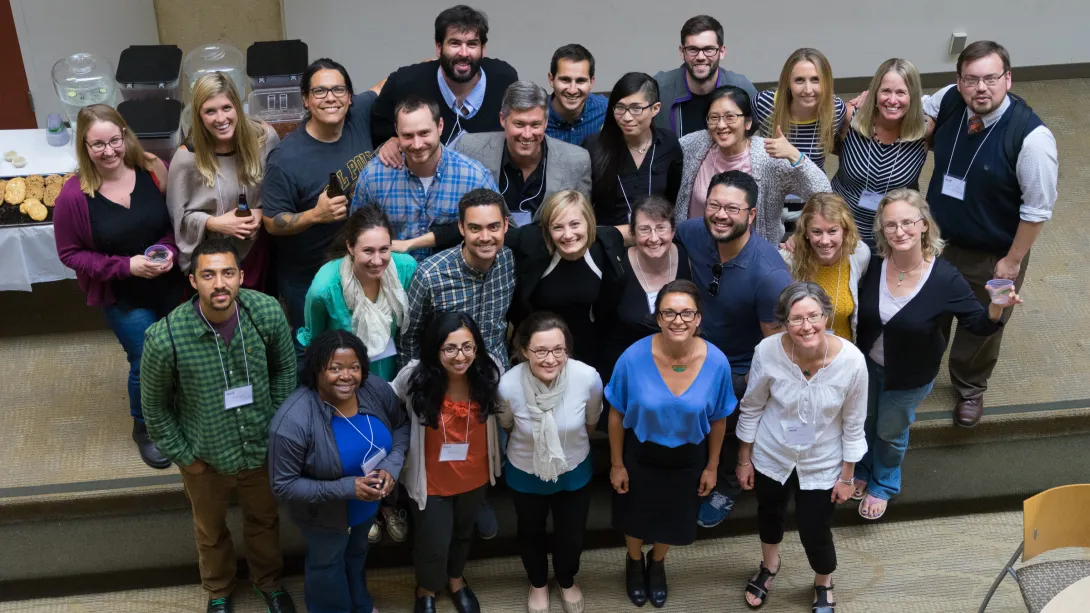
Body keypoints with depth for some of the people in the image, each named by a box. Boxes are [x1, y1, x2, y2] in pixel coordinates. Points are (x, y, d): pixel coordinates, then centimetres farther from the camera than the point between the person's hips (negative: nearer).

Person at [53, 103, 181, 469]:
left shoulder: (153, 170, -13)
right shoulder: (74, 195, -20)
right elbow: (70, 253, -11)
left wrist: (171, 249, -21)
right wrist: (126, 265, -22)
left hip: (169, 285, 3)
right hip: (123, 297, -3)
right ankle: (144, 428, 35)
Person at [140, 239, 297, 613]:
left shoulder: (268, 312, -23)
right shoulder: (165, 338, -29)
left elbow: (285, 369, -3)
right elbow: (154, 406, -11)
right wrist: (182, 456, -6)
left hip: (262, 447, 2)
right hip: (205, 457, -2)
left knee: (265, 519, 27)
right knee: (211, 531, 26)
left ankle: (269, 580, 57)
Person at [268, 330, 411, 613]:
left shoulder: (376, 389, -23)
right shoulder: (293, 421, -37)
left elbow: (401, 426, -4)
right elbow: (284, 486, -29)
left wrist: (392, 466, -22)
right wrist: (346, 488, -35)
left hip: (369, 503, 5)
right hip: (325, 514, -5)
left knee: (357, 553, 34)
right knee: (327, 565, 25)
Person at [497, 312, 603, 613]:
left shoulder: (588, 378, -32)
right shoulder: (509, 386, -33)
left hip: (574, 472, 1)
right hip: (524, 474, -1)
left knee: (571, 535, 25)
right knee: (531, 533, 27)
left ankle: (567, 581, 58)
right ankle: (538, 583, 58)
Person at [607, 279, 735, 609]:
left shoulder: (716, 362, -24)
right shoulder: (633, 358, -28)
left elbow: (718, 420, -7)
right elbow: (617, 414, -13)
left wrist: (711, 467, 1)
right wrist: (617, 464, -6)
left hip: (688, 460, 1)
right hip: (641, 455, -1)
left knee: (673, 520, 26)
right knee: (636, 517, 25)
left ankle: (657, 564, 60)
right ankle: (634, 562, 59)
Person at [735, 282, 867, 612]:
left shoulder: (852, 360, -27)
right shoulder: (768, 352, -27)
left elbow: (853, 424, -12)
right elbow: (751, 409, -9)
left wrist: (847, 476, -3)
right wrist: (744, 460, 0)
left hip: (822, 464, -1)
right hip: (771, 456, 1)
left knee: (815, 532, 14)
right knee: (770, 513, 27)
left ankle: (824, 584, 49)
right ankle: (769, 565, 61)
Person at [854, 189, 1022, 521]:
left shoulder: (945, 279, -29)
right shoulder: (874, 266, -23)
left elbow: (979, 325, -21)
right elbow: (858, 311, -7)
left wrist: (997, 308, -41)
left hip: (909, 377, -2)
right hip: (867, 364, 2)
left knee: (891, 431, 23)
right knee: (864, 420, 27)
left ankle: (883, 483, 55)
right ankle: (862, 470, 60)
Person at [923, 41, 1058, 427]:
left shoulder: (1031, 137, -31)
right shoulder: (947, 101, -17)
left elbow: (1038, 209, -21)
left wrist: (1012, 261, -14)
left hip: (992, 256, -4)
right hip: (936, 239, 4)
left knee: (981, 327, 21)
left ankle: (970, 388, 49)